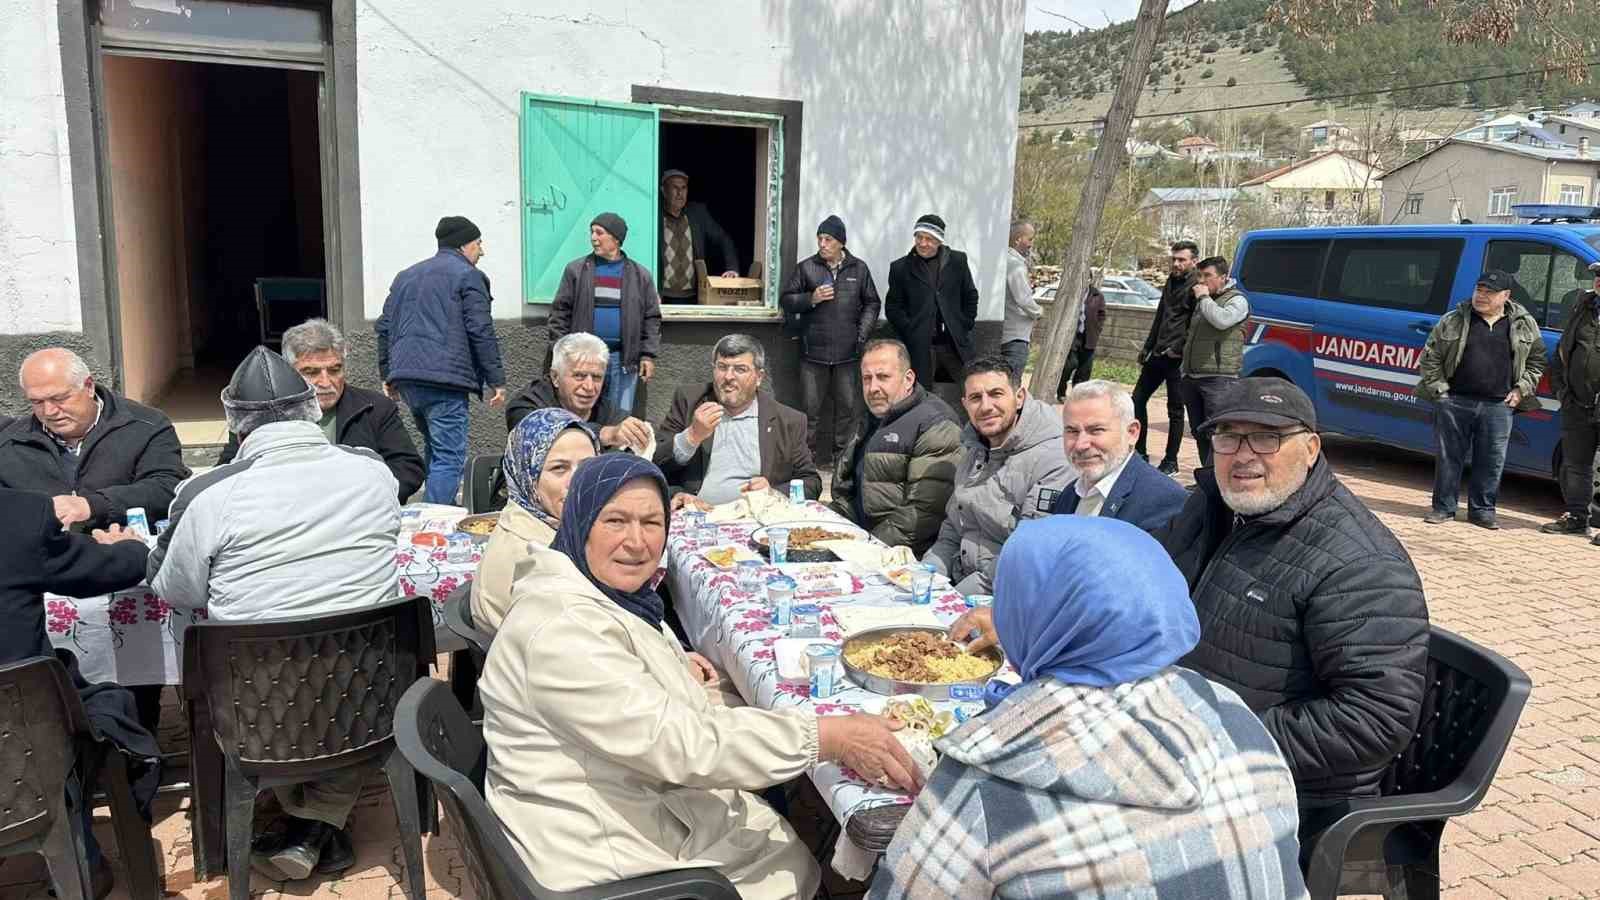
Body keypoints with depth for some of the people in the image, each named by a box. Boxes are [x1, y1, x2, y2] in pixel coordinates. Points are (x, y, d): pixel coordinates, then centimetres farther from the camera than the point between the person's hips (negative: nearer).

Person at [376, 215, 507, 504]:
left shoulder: (405, 276, 23)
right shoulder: (468, 275, 0)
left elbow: (384, 328, 22)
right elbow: (481, 332, -8)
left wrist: (387, 375, 26)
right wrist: (496, 380, -5)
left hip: (405, 378, 8)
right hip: (445, 377, -8)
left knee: (434, 448, 23)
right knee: (450, 457, -8)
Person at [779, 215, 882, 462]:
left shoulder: (859, 269, 8)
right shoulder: (806, 268, 5)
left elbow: (871, 303, 13)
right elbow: (787, 301, 7)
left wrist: (863, 332, 0)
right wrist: (811, 299, -11)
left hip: (847, 352, 1)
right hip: (813, 351, -1)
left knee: (847, 405, 7)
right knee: (810, 407, 2)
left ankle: (843, 454, 18)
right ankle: (808, 454, 13)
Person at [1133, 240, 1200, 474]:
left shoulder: (1196, 287, -11)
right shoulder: (1171, 281, 15)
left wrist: (1178, 348, -18)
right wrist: (1147, 348, 22)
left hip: (1176, 358, -8)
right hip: (1158, 354, 9)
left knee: (1175, 410, 0)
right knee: (1137, 400, 10)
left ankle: (1171, 462, 9)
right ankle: (1139, 452, 21)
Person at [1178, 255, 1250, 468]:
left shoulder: (1237, 300, -3)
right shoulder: (1202, 301, 22)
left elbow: (1221, 320, -25)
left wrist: (1204, 298, -11)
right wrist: (1184, 369, 25)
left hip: (1218, 379, -8)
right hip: (1192, 377, 8)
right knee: (1199, 433, 12)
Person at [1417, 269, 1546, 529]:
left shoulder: (1525, 324, 7)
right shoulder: (1452, 321, 2)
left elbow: (1536, 361, 16)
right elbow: (1429, 358, 5)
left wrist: (1521, 389, 4)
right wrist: (1439, 389, -3)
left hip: (1499, 405, 1)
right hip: (1455, 401, -1)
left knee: (1492, 460, 4)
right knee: (1448, 456, 3)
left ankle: (1482, 509, 17)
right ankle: (1443, 507, 14)